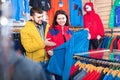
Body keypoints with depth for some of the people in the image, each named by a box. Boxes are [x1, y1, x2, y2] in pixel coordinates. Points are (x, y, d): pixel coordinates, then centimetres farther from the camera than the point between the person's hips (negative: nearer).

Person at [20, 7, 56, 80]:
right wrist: (43, 43, -22)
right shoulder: (25, 30, -12)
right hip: (35, 62, -4)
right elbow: (28, 47, -19)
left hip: (48, 60, 5)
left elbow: (52, 40, 8)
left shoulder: (47, 26, 4)